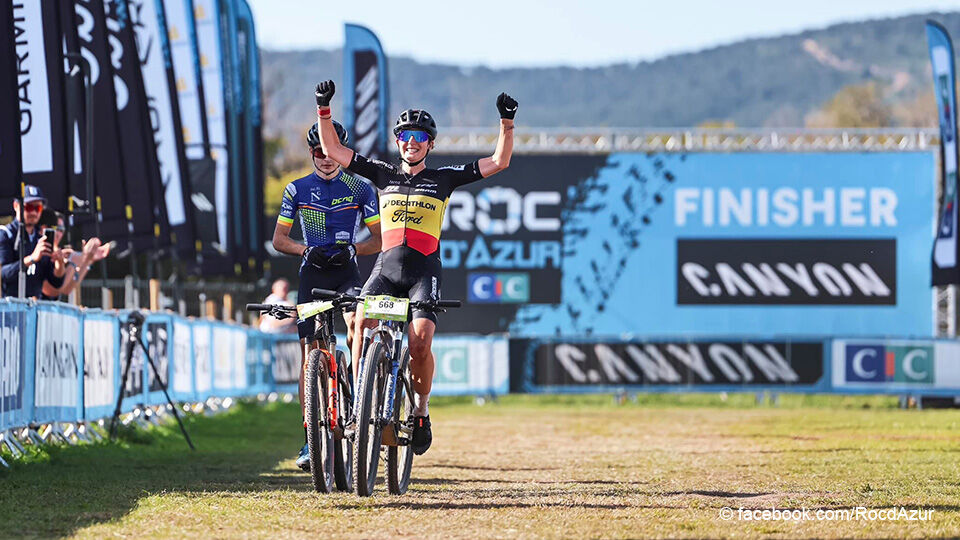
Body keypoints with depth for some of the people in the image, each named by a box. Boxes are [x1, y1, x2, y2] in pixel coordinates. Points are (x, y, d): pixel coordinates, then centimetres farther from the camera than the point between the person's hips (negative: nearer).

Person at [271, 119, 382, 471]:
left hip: (346, 271, -1)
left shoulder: (360, 188, 4)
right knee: (310, 352, -7)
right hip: (312, 272, 1)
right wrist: (306, 249, -11)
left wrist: (353, 248, -14)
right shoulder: (297, 190, 6)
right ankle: (311, 438, -5)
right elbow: (279, 239, 8)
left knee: (358, 323, -31)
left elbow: (379, 238, 5)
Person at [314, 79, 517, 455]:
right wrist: (324, 109, 3)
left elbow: (499, 162, 7)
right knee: (361, 324, -25)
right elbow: (332, 150, 14)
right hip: (386, 268, 2)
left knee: (420, 341, -21)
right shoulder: (383, 175, 14)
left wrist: (507, 122, -4)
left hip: (424, 272, -2)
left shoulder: (444, 179, 10)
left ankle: (420, 412, 0)